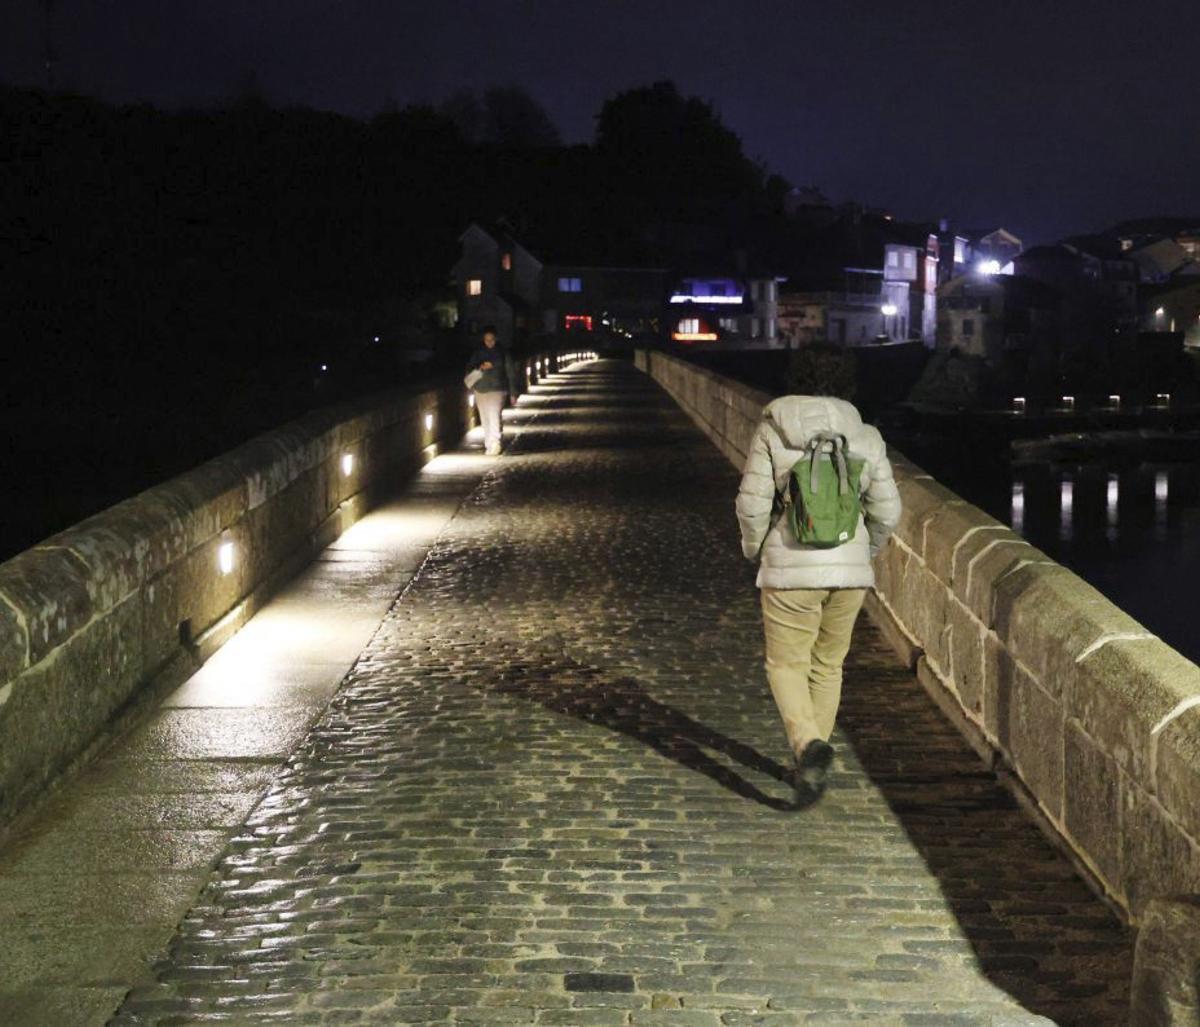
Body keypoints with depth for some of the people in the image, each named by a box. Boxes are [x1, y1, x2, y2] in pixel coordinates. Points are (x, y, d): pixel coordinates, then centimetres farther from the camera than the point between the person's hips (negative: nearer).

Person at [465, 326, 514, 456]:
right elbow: (469, 369, 6)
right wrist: (480, 368, -16)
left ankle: (495, 445, -27)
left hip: (497, 389, -3)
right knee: (485, 420, 9)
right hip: (481, 390, 3)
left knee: (494, 416, -19)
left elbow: (509, 373, 5)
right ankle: (488, 445, 19)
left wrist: (512, 393, 5)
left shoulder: (502, 353, 2)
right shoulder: (478, 353, 7)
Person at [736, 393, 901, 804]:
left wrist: (754, 550, 11)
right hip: (850, 570, 3)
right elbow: (887, 511, 3)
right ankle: (809, 767, 24)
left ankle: (809, 744, -18)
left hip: (791, 569, -3)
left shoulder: (772, 431, -1)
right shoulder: (866, 437, 5)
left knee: (786, 665, 8)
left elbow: (752, 504, -6)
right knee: (827, 666, 18)